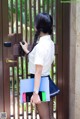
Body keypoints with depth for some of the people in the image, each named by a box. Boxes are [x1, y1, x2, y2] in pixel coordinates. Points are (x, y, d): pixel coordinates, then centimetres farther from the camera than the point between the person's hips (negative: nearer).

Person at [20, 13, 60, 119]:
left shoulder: (40, 45, -22)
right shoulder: (50, 42, 6)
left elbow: (38, 72, -25)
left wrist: (35, 93, -26)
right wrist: (27, 51, 24)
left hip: (40, 82, -9)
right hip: (46, 80, 9)